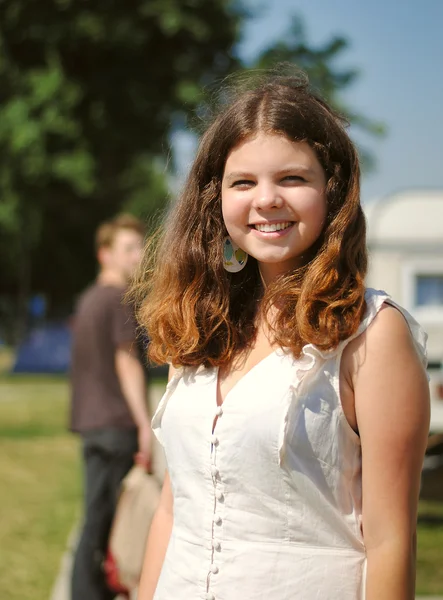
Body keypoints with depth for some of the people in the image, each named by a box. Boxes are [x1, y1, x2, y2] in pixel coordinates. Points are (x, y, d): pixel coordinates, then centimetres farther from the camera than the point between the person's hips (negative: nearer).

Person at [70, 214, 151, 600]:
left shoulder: (88, 299, 19)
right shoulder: (120, 298, -9)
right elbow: (126, 362, -15)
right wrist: (145, 423, -16)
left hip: (92, 423, 9)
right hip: (118, 423, -9)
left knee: (97, 518, 10)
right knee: (119, 519, -3)